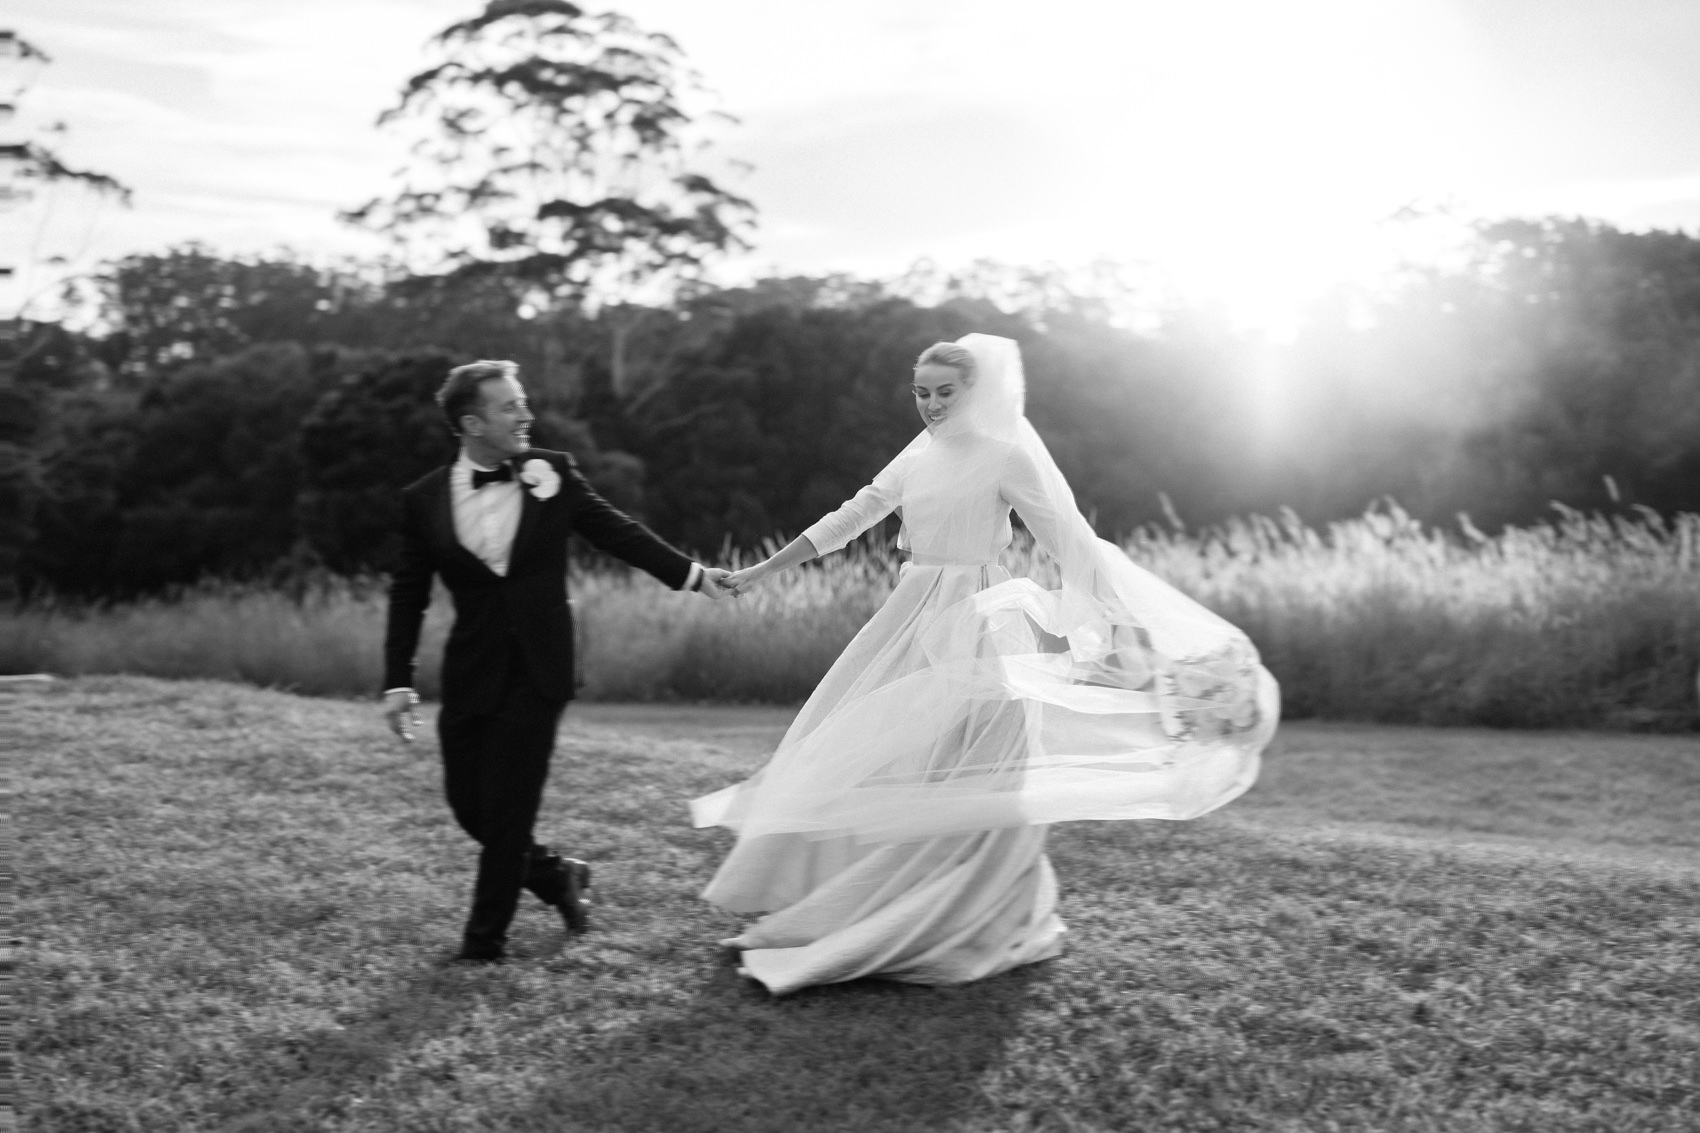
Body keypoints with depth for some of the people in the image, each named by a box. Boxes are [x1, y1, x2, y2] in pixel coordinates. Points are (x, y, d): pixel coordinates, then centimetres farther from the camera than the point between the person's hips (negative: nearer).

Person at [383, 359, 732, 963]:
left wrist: (692, 573, 3)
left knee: (508, 809, 0)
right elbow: (408, 596, 4)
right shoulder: (425, 499, 0)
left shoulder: (553, 473, 0)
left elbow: (617, 530, 7)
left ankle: (484, 939, 16)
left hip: (537, 670, -1)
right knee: (468, 804, 4)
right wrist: (398, 682, 0)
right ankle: (556, 875, 30)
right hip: (471, 673, 2)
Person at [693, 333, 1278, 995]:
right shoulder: (919, 457, 12)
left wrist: (1129, 619, -16)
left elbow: (1072, 543, -10)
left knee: (952, 780, -5)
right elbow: (850, 519, 17)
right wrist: (763, 570, 18)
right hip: (910, 619, 7)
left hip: (967, 626, -7)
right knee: (864, 764, 8)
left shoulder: (1007, 456, -7)